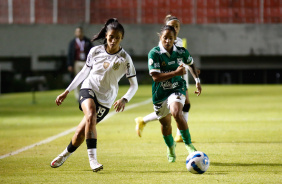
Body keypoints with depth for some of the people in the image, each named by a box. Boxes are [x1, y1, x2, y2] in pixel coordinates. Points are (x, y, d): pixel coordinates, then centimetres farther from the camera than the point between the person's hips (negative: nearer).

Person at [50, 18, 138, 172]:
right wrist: (67, 92, 14)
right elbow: (84, 72, 13)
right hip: (88, 89, 1)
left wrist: (124, 100, -24)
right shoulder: (95, 51, -1)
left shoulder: (124, 58, -8)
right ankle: (92, 158, -33)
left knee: (82, 131, -1)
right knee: (90, 116, -32)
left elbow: (134, 85, -6)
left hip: (106, 100, -1)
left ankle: (65, 154, 28)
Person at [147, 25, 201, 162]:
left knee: (177, 113, -29)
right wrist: (176, 72, -28)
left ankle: (188, 144, -16)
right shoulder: (154, 53, -16)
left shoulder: (181, 52, -5)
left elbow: (191, 63, 19)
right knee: (165, 123, 15)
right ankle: (170, 147, 46)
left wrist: (197, 80, 11)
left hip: (177, 89, 0)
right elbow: (155, 77, -23)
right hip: (160, 93, 0)